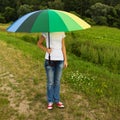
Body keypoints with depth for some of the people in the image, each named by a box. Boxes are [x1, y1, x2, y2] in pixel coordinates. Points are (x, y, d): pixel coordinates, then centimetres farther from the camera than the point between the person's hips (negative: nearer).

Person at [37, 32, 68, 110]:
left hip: (60, 60, 3)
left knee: (57, 81, 11)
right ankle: (50, 101, 18)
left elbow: (63, 47, 10)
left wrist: (65, 60, 8)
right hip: (49, 60, -2)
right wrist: (46, 49, -14)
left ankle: (57, 100, 24)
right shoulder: (46, 32, -3)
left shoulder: (61, 33, 6)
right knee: (50, 82, 4)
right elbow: (39, 43, 5)